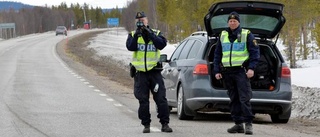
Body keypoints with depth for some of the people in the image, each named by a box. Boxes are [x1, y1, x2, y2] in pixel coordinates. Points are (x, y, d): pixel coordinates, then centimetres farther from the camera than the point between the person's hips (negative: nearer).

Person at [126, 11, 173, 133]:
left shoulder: (156, 33, 7)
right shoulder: (133, 35, 8)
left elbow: (162, 44, -12)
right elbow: (130, 47, -11)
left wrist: (150, 34, -17)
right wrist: (136, 34, -20)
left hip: (154, 71, -1)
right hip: (140, 73, 1)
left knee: (161, 98, -5)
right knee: (143, 100, 1)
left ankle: (165, 124, 0)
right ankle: (146, 125, 9)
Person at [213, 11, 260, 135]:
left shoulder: (246, 34, 2)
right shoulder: (223, 36, 15)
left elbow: (255, 52, 0)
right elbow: (217, 54, 18)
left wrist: (251, 68, -11)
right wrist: (216, 71, 9)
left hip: (241, 72, -5)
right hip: (227, 72, 5)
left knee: (244, 98, -11)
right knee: (233, 100, 5)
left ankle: (248, 123, -11)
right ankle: (238, 124, 9)